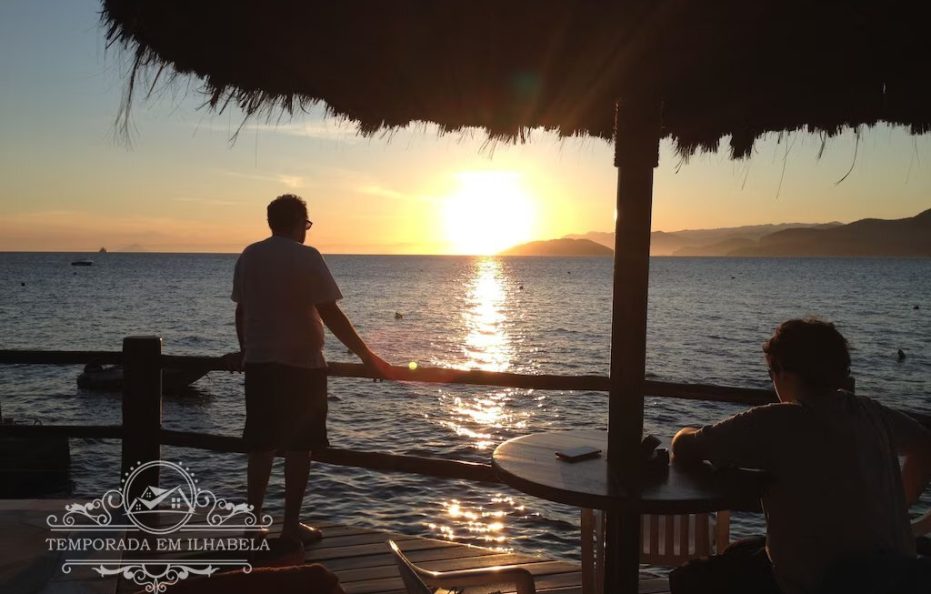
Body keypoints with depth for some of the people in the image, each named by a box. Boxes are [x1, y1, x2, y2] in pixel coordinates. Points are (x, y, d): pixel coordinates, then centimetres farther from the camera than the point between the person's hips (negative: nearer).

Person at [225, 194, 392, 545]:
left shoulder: (248, 257, 7)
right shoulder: (306, 258, -11)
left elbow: (241, 310, 16)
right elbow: (330, 314, -16)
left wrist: (245, 351, 32)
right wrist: (367, 357, -11)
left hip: (258, 364, 6)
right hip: (301, 365, -5)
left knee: (262, 445, 14)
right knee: (298, 447, 5)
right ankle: (291, 525, 11)